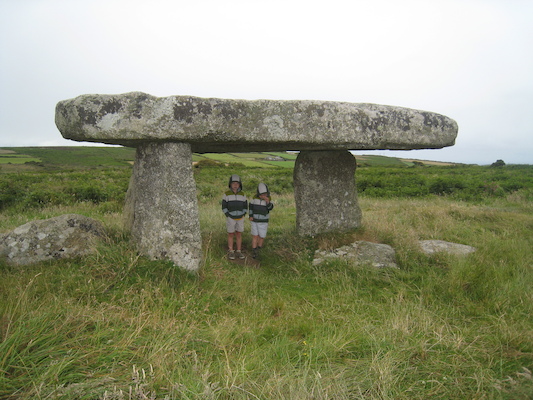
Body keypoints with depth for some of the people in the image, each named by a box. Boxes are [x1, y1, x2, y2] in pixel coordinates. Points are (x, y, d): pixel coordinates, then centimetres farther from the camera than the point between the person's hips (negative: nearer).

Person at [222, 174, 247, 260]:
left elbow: (245, 207, 3)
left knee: (239, 234, 8)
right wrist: (229, 217, -12)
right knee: (231, 235, 5)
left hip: (240, 218, 2)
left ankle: (239, 252, 18)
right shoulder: (227, 194, -9)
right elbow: (224, 207, -7)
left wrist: (242, 217, -5)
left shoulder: (242, 194, -2)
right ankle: (231, 252, 17)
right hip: (230, 218, -2)